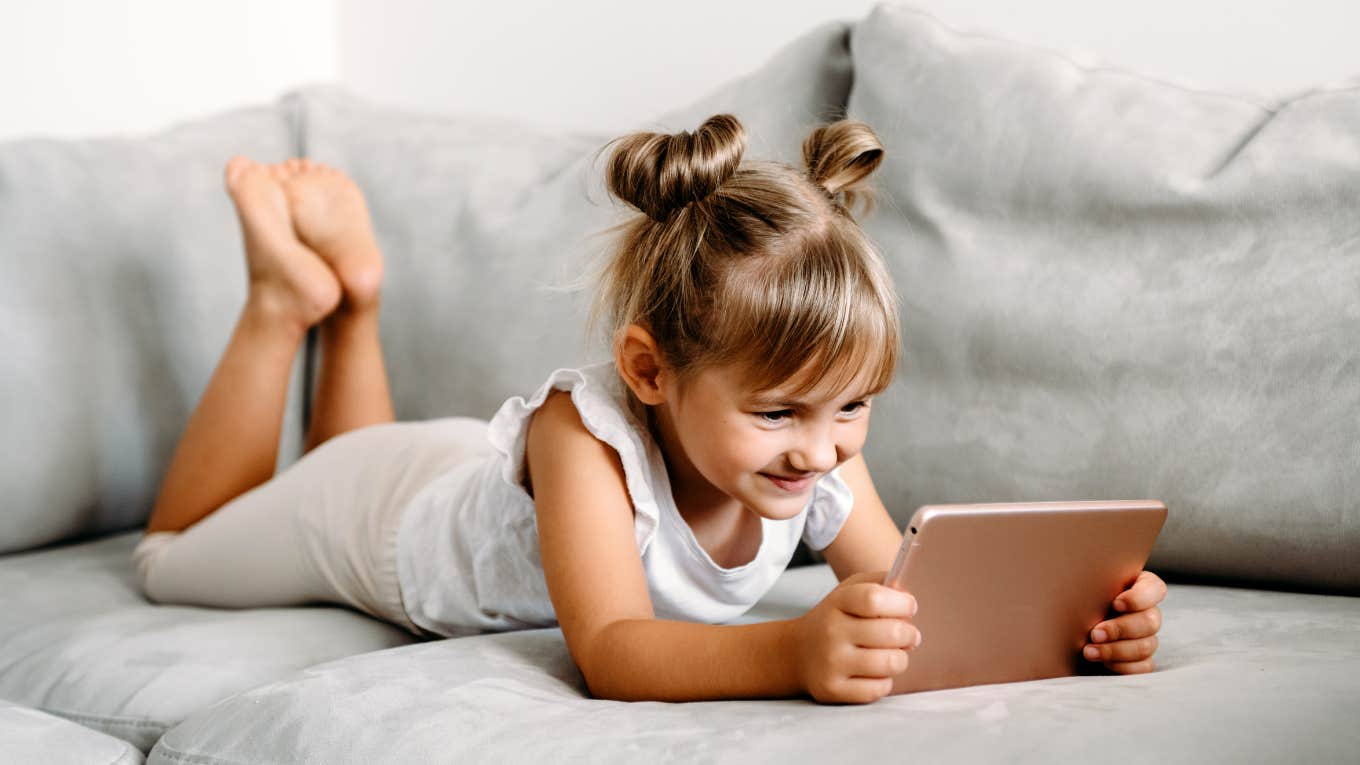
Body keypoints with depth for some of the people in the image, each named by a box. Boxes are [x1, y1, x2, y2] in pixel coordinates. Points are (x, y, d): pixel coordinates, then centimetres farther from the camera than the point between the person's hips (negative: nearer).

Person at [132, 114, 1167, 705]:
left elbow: (911, 596, -32)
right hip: (393, 500, -5)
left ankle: (353, 293, 39)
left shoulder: (817, 455, -32)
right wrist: (790, 653, -74)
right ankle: (287, 300, 27)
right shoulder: (586, 433, -48)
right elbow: (611, 652, -57)